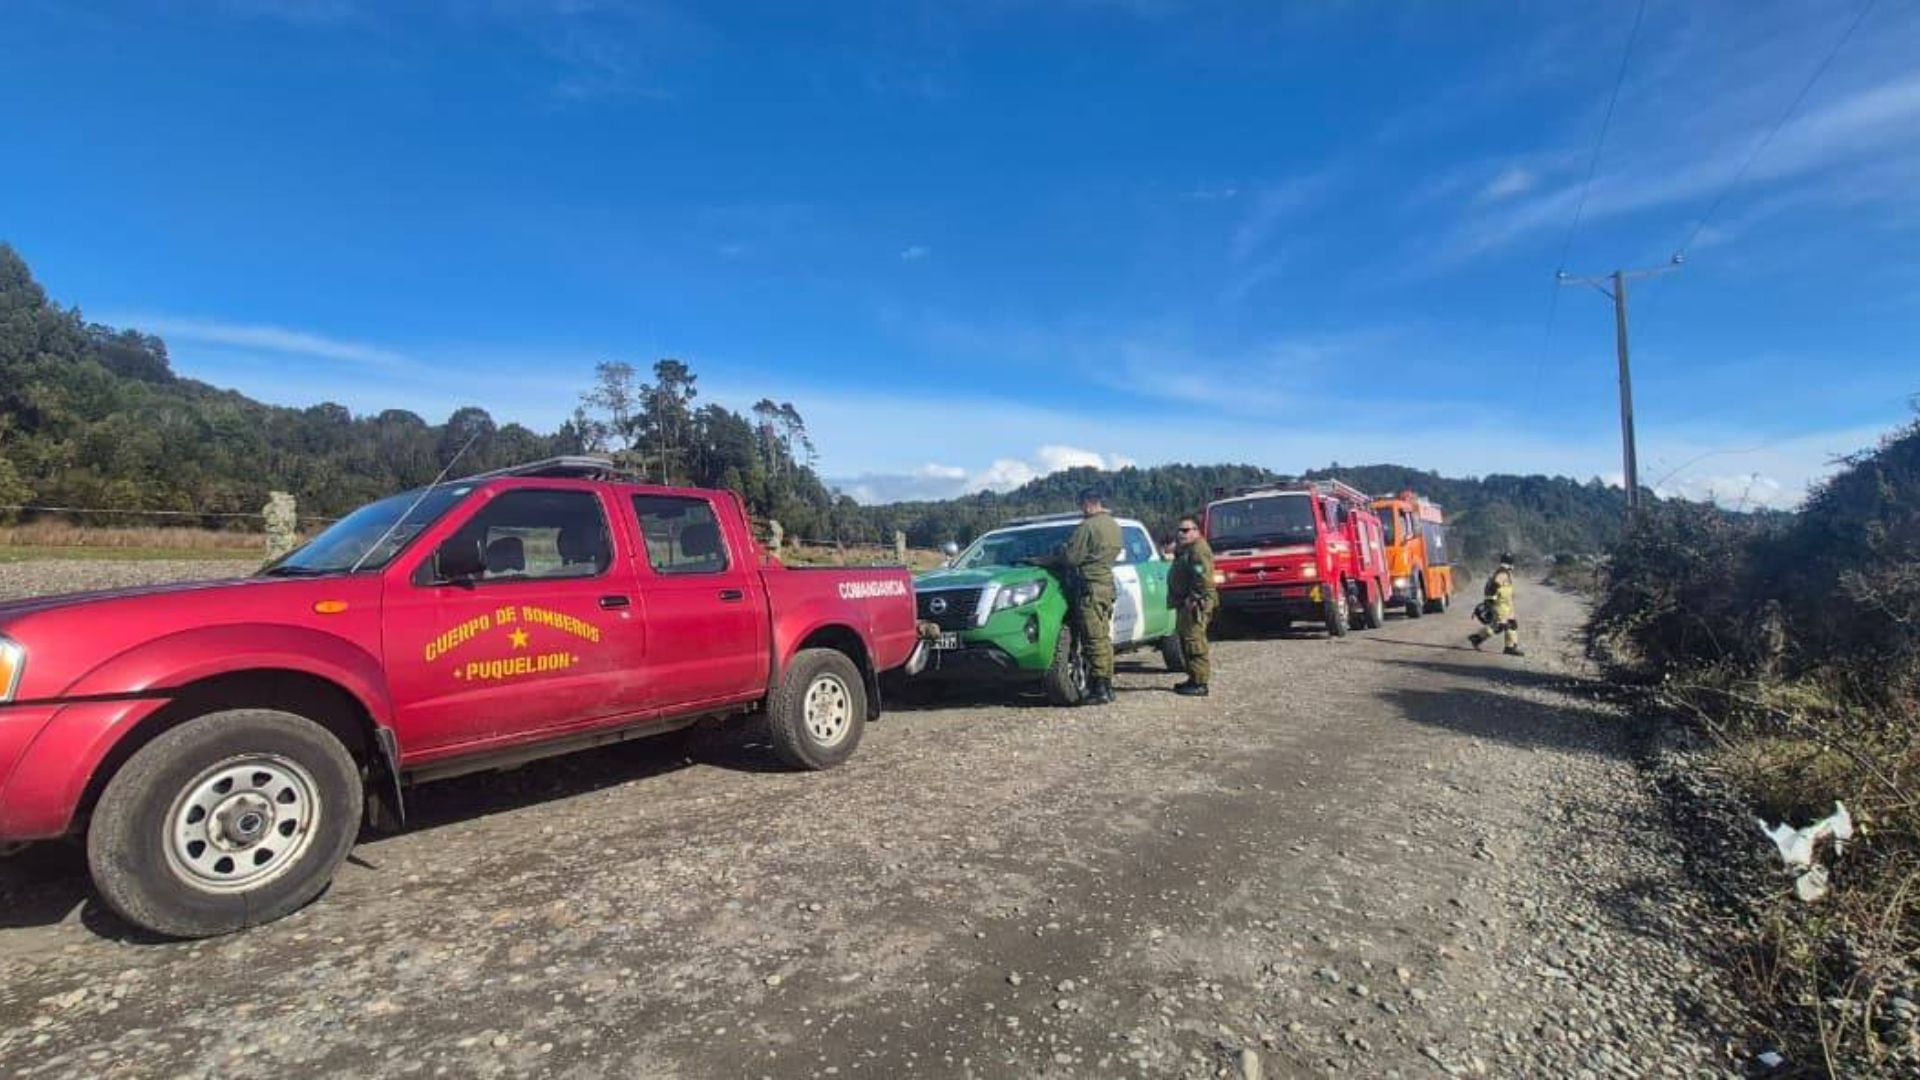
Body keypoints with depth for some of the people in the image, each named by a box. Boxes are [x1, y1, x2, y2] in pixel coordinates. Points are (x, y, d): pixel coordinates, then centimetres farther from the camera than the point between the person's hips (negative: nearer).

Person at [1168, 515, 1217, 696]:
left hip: (1195, 604, -11)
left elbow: (1203, 578, -23)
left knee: (1195, 642, -11)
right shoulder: (1185, 549, 21)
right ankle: (1194, 679, 24)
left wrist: (1193, 599, -23)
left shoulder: (1199, 549, -14)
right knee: (1185, 641, 15)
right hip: (1185, 604, 11)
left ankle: (1200, 683, -9)